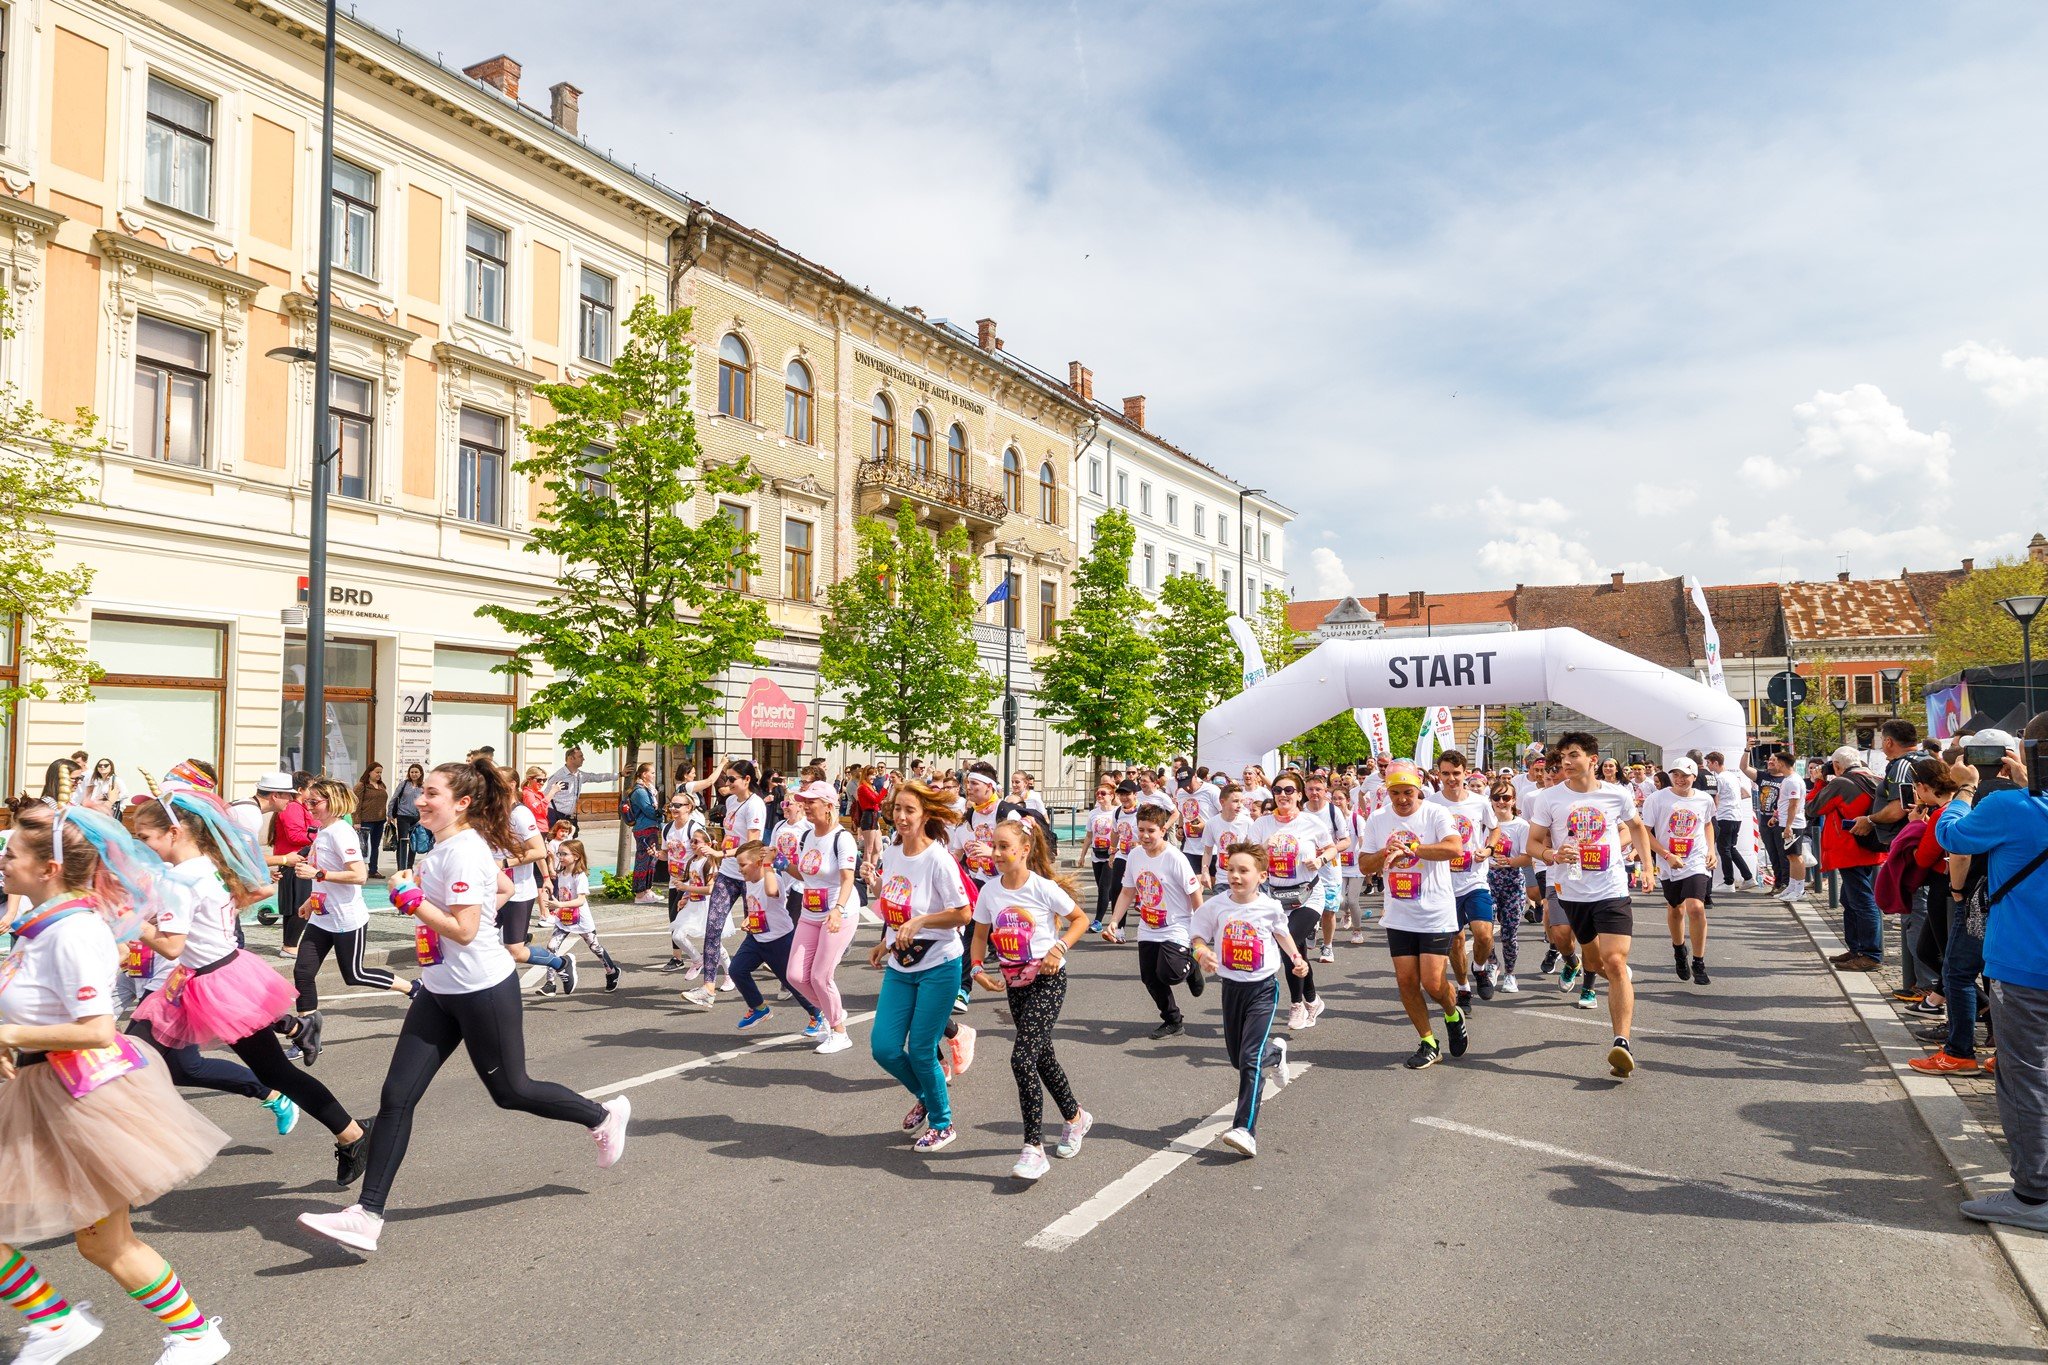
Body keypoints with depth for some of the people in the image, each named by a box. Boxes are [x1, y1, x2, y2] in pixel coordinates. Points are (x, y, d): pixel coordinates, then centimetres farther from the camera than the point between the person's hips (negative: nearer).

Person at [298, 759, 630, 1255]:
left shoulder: (463, 851, -19)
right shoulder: (445, 845, 9)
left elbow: (463, 930, -24)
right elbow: (504, 887, 22)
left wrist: (412, 900, -19)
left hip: (482, 990, -9)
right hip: (439, 991, 9)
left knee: (511, 1091, 8)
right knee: (397, 1096, 0)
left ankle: (603, 1116, 30)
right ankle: (368, 1214, 2)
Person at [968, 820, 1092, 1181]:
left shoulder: (1044, 888, -15)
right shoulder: (989, 892, -1)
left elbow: (1080, 919, -3)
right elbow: (980, 935, 12)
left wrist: (1059, 948, -17)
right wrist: (977, 967, -4)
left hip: (1047, 980, -6)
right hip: (1014, 984, 6)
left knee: (1022, 1058, -18)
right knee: (1041, 1055, 18)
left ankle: (1034, 1147, -11)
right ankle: (1075, 1117, 42)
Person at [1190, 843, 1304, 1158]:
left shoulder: (1270, 907, -7)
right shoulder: (1215, 906, -8)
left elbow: (1281, 932, 14)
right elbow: (1197, 937, -3)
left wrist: (1296, 958, 2)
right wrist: (1203, 953, -24)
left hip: (1263, 989, -3)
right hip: (1231, 987, 3)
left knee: (1250, 1058, -17)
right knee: (1236, 1057, 18)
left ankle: (1245, 1131, -21)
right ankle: (1274, 1052, 52)